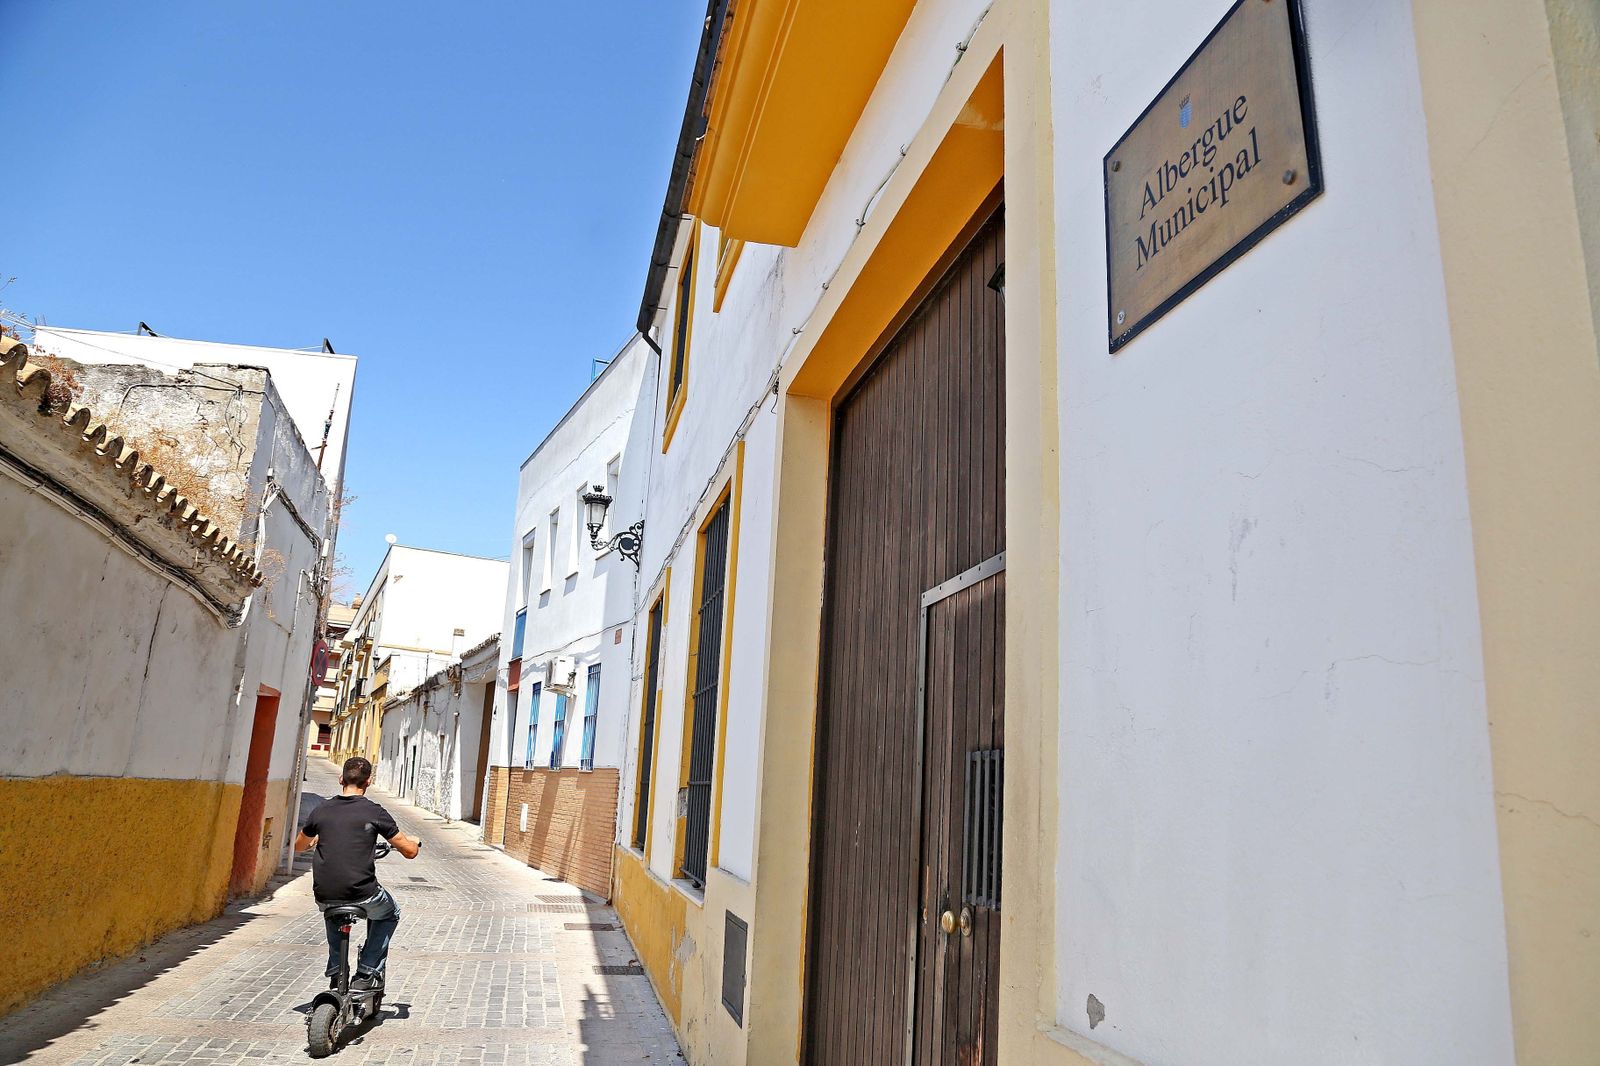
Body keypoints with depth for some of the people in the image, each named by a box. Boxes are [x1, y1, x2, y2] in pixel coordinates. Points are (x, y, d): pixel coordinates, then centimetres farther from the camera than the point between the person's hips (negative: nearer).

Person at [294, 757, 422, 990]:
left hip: (324, 896, 4)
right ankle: (367, 973, 17)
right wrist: (414, 842, 22)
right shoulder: (374, 812, -6)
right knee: (390, 914, 28)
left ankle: (335, 972, 35)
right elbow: (409, 852, -2)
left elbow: (298, 846, 23)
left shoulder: (322, 809, 4)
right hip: (361, 895, -4)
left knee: (331, 910, 40)